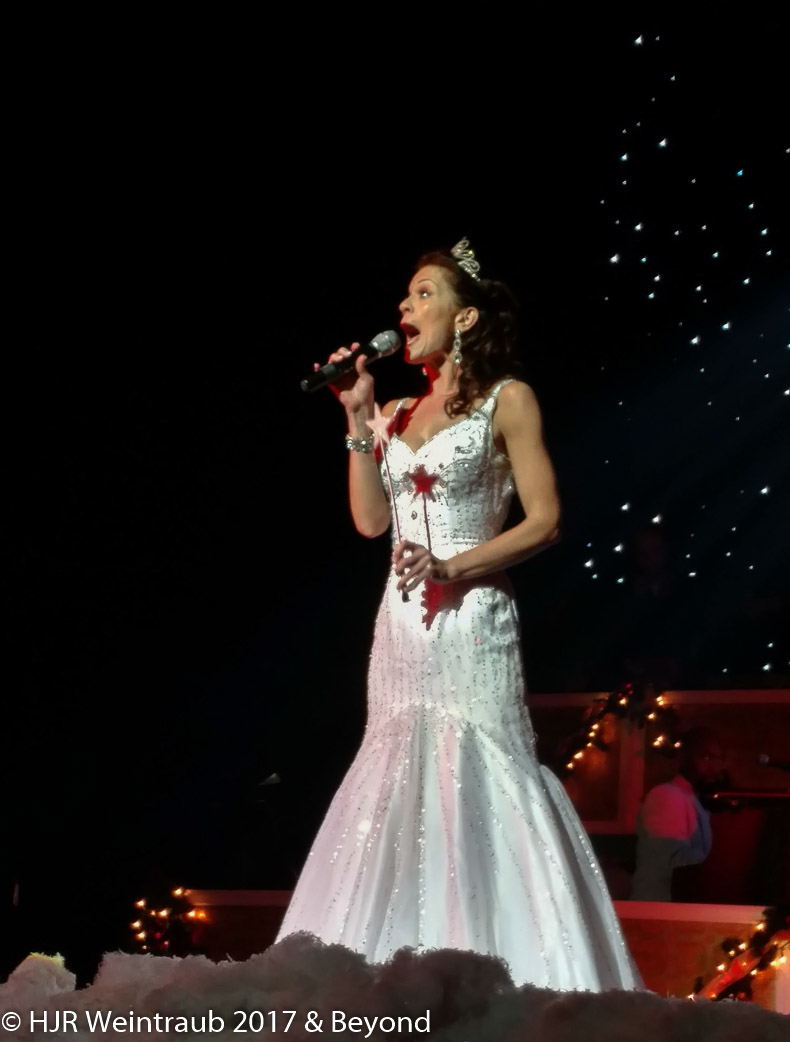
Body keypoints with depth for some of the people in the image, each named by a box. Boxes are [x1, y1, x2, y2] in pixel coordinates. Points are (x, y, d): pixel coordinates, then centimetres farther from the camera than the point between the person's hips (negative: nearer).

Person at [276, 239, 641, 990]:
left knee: (477, 780, -11)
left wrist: (454, 567, -18)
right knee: (396, 785, 3)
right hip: (402, 624, 6)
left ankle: (506, 974, -7)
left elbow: (544, 520, -6)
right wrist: (358, 418, 7)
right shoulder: (399, 412, 17)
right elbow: (370, 519, 9)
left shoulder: (506, 400, 1)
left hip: (471, 621, -6)